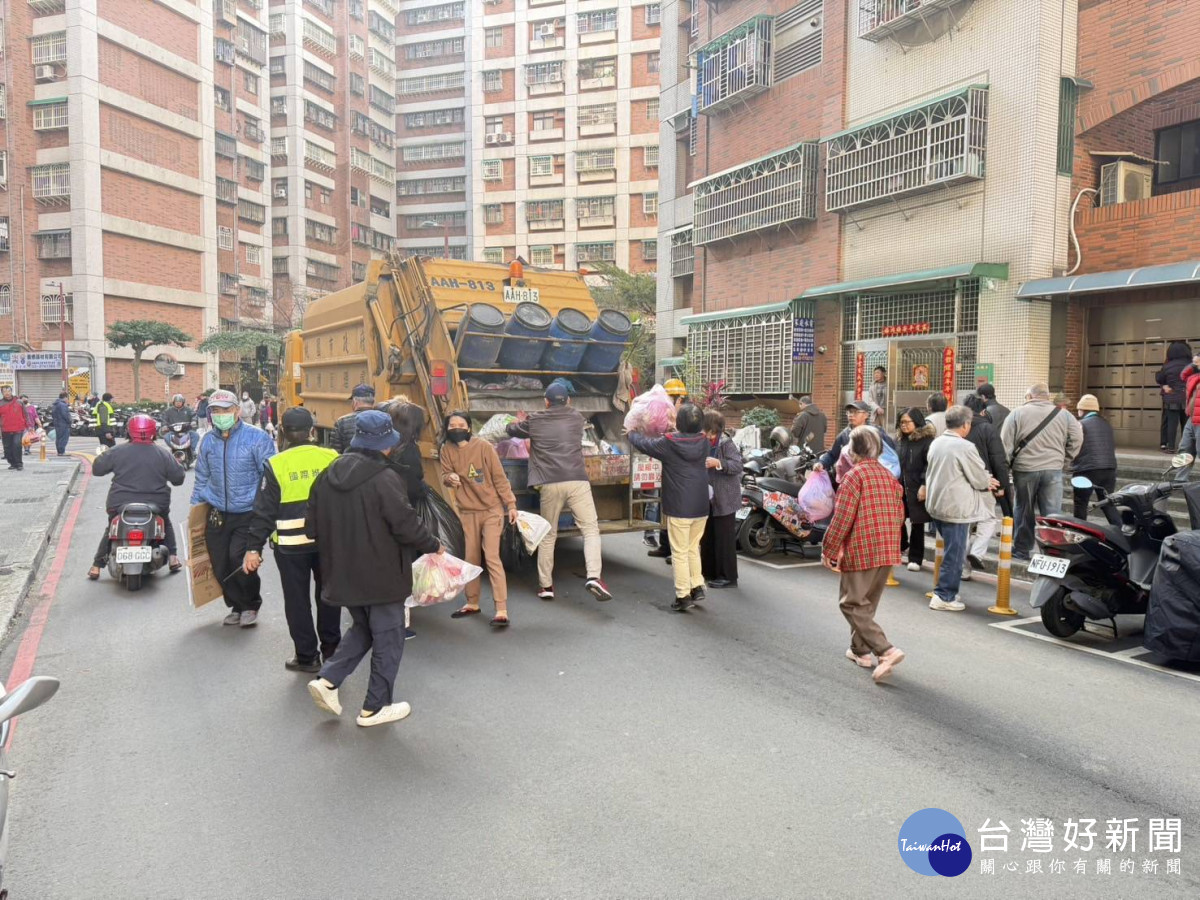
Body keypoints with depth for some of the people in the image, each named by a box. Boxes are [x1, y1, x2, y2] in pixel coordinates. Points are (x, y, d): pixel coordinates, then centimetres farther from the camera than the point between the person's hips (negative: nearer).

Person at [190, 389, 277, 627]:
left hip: (248, 514, -5)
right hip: (217, 515, 5)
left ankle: (251, 605, 11)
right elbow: (201, 479, 18)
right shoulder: (208, 441, 6)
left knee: (239, 560, -15)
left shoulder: (256, 438, -10)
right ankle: (237, 606, 29)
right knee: (220, 566, 6)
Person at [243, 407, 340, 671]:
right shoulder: (332, 458, -4)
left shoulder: (275, 465, -8)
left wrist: (253, 547, -4)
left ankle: (306, 656, 17)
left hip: (291, 545, -2)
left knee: (297, 599, 10)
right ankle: (330, 648, 30)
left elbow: (264, 511, -8)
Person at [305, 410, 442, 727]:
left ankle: (327, 680, 13)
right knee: (387, 639, 9)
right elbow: (406, 525, -19)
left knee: (363, 628, 26)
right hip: (381, 575, -7)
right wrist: (434, 546, -2)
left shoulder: (327, 476, 2)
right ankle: (376, 707, 18)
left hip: (343, 574, 7)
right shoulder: (384, 479, -20)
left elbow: (312, 528, 7)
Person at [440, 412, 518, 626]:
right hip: (467, 512, 5)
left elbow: (499, 477, -9)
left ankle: (501, 611, -10)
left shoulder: (483, 446, -13)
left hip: (492, 509, -4)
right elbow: (445, 475, 2)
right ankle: (472, 604, 30)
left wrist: (510, 504, -11)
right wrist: (450, 478, -23)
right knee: (471, 558, 13)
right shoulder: (446, 450, -1)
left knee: (492, 557, -11)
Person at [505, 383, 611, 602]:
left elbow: (511, 430, 27)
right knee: (590, 529, 1)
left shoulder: (534, 421, 10)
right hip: (577, 481, -1)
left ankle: (545, 586, 18)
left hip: (549, 485, 1)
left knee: (548, 535, 14)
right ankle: (594, 577, -18)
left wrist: (523, 422, 52)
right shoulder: (577, 417, 13)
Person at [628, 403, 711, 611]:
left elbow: (643, 444, 3)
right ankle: (698, 587, 23)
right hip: (701, 508, 5)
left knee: (680, 553, 2)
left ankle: (683, 596, 5)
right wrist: (675, 432, 37)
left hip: (679, 508, -5)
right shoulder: (703, 442, 0)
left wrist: (631, 433, 23)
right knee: (693, 548, 21)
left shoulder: (668, 444, -13)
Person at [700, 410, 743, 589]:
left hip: (724, 498, -8)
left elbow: (738, 466, -20)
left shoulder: (726, 444, -14)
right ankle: (709, 571, 26)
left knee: (724, 537, -3)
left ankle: (728, 576, 3)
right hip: (707, 498, 8)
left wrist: (718, 463, -31)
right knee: (707, 535, 15)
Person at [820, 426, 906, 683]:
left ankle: (886, 651, -14)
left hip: (861, 551, -8)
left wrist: (827, 550, -8)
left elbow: (842, 518, -16)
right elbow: (899, 515, 15)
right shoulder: (889, 476, 11)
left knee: (852, 604, -1)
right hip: (888, 551, 8)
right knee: (866, 603, 20)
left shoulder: (855, 475, -13)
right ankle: (860, 649, 28)